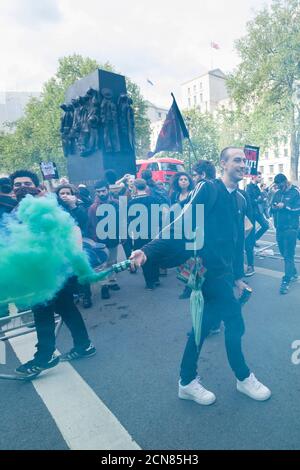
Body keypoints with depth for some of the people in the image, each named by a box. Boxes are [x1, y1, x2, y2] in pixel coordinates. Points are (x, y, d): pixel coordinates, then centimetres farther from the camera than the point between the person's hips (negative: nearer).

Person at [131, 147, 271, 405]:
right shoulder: (207, 188, -10)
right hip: (208, 269, -8)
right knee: (235, 324, 4)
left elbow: (238, 242, 17)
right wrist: (149, 250, -26)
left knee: (203, 324, 14)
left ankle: (188, 381, 30)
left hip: (223, 271, 8)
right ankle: (243, 377, 31)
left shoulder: (240, 200, 13)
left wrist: (238, 276, 19)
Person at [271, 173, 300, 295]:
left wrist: (285, 206, -18)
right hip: (279, 228, 6)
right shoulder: (277, 193, 12)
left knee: (288, 255, -6)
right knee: (284, 253, 15)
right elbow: (272, 209, 15)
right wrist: (273, 207, -7)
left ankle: (286, 281, -2)